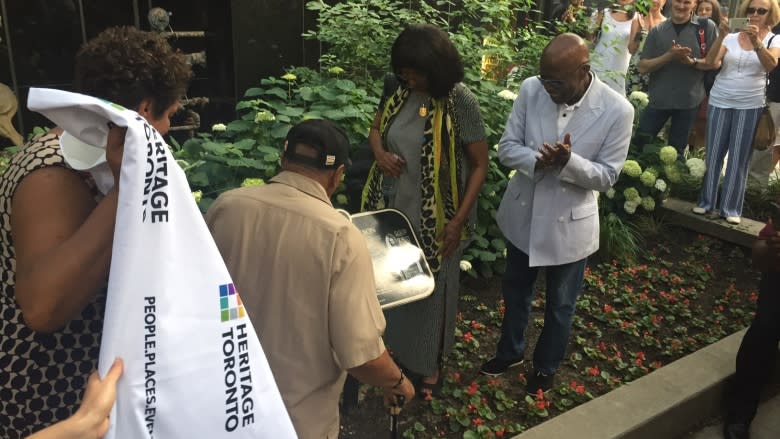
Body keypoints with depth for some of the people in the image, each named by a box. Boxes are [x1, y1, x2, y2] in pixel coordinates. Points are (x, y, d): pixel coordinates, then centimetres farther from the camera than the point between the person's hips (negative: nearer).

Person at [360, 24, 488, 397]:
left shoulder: (460, 102, -19)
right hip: (393, 209, 5)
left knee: (432, 290, 13)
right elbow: (376, 127, 12)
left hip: (434, 218, -4)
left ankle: (431, 362, 36)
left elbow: (479, 164, -13)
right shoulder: (399, 89, -5)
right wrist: (379, 153, -12)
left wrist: (459, 220, -15)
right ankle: (393, 346, 46)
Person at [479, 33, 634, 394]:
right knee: (515, 291, 24)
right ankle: (510, 351, 50)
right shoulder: (531, 90, -13)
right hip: (522, 213, 3)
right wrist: (538, 161, -29)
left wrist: (568, 162, -33)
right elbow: (507, 147, -7)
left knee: (559, 305, 18)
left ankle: (546, 366, 44)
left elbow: (607, 176, -14)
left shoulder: (617, 110, -21)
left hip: (569, 223, -3)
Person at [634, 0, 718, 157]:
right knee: (639, 143, 9)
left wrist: (691, 61, -21)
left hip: (688, 100, -1)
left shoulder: (707, 27, -4)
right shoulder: (658, 31, 1)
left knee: (677, 151, 13)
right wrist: (669, 55, -20)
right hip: (658, 98, 1)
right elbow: (643, 67, -4)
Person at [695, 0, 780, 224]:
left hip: (749, 106, -1)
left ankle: (731, 208, 8)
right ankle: (706, 201, 15)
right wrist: (721, 36, -24)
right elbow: (710, 62, -11)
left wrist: (757, 41, -34)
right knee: (713, 153, 5)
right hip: (719, 102, 1)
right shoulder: (731, 37, 2)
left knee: (739, 158, 2)